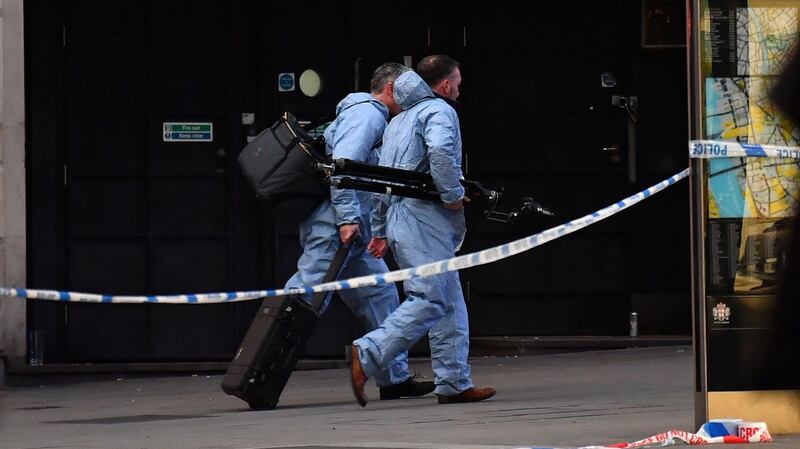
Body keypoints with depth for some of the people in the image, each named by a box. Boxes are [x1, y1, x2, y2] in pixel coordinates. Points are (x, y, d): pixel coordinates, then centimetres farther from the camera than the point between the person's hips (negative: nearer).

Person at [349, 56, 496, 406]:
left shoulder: (399, 120, 25)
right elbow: (440, 151, -26)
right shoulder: (439, 112, -4)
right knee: (430, 301, -13)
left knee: (450, 303, 9)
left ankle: (454, 383, 6)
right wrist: (453, 194, -15)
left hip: (399, 217, 10)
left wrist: (379, 230, 29)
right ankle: (368, 355, -21)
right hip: (423, 218, -10)